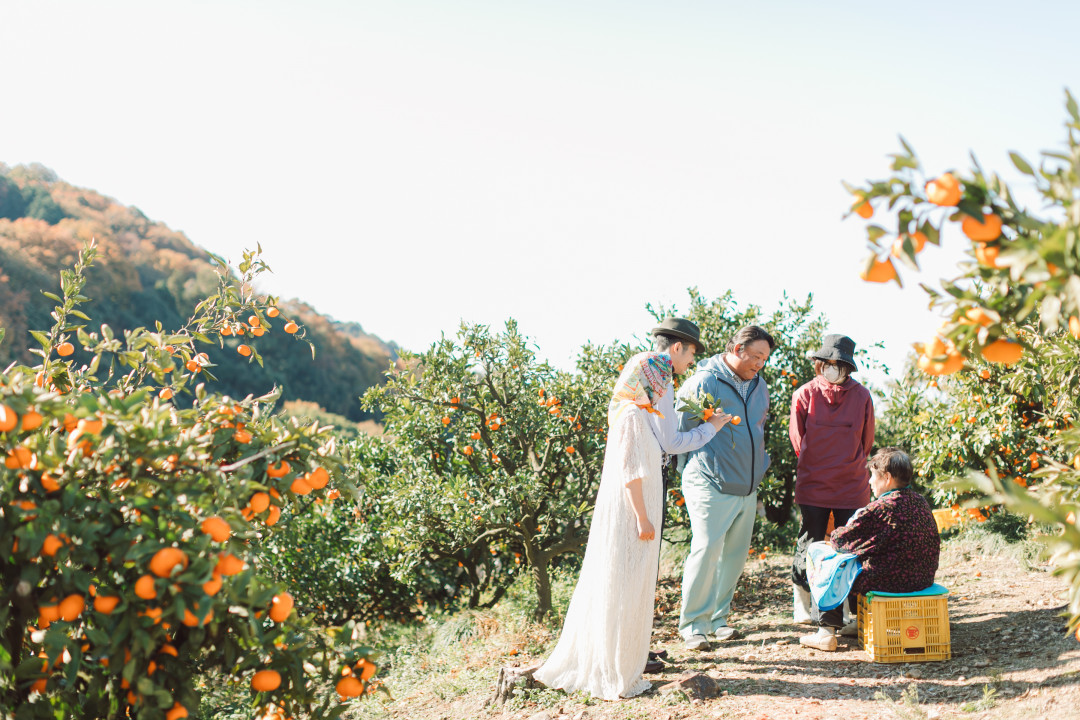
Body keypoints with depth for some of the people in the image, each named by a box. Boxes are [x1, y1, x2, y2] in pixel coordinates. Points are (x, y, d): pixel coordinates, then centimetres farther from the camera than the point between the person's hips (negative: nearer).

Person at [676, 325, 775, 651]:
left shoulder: (758, 386, 13)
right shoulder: (703, 383, -10)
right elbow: (679, 433, -6)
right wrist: (695, 474, -1)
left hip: (747, 488, 8)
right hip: (712, 486, -7)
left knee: (735, 554, 10)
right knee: (707, 550, -13)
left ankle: (717, 617, 22)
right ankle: (692, 624, -3)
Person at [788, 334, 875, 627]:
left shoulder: (861, 396, 1)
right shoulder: (805, 394, -2)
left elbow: (866, 442, 12)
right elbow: (798, 438, 8)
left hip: (852, 488, 1)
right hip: (812, 487, -1)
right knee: (810, 543, 4)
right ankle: (800, 600, 19)